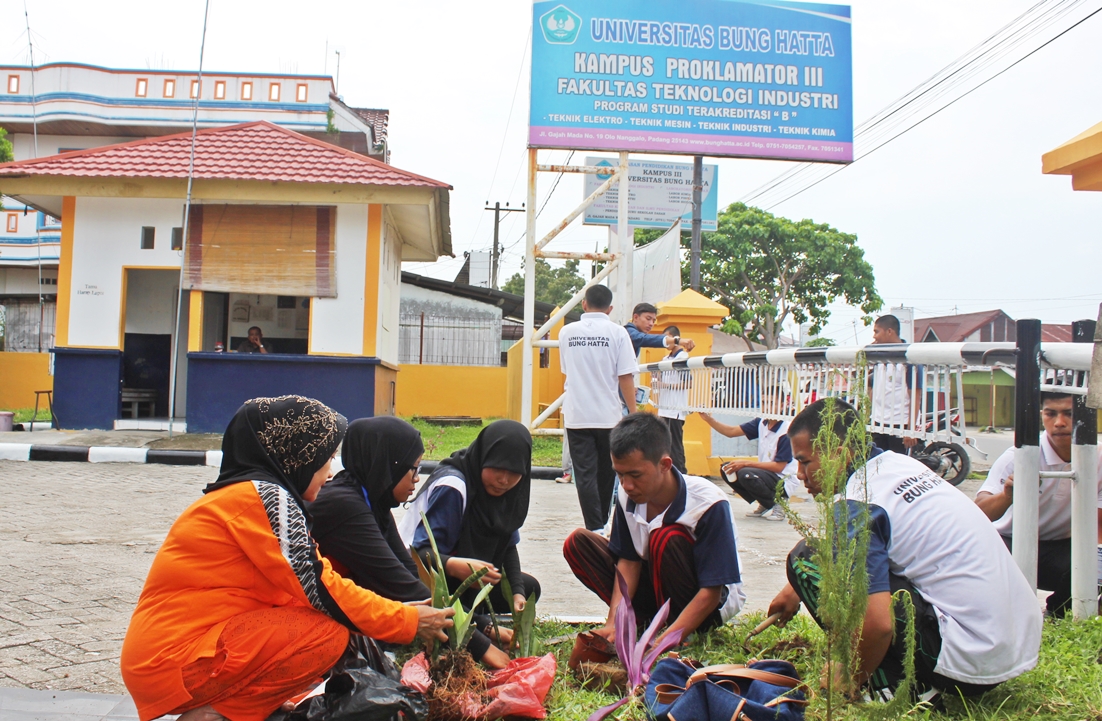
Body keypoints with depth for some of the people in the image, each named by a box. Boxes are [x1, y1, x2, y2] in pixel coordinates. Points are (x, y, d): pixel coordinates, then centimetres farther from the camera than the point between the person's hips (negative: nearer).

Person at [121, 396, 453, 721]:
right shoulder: (264, 496, -15)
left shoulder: (244, 492, 14)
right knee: (329, 633, -18)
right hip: (176, 660, -10)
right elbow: (319, 590, -18)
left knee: (326, 619, 10)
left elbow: (302, 584, 14)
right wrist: (407, 621, -9)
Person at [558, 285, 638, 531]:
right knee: (605, 474, 16)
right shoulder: (617, 333, -4)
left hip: (576, 416, 0)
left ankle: (595, 529, -5)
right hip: (608, 416, 0)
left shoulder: (567, 332, 3)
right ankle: (602, 522, 29)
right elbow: (625, 377, -8)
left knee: (585, 475, 1)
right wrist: (633, 414, -1)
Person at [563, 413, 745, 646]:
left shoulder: (708, 504, -28)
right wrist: (614, 623, -20)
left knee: (666, 539, -34)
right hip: (659, 591, 5)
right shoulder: (628, 496, -13)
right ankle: (645, 620, -11)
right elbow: (628, 562, -6)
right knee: (578, 543, -9)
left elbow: (711, 593, -27)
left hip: (715, 603, -5)